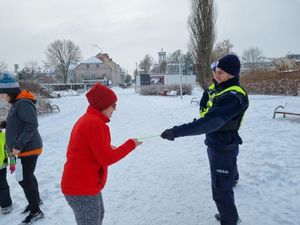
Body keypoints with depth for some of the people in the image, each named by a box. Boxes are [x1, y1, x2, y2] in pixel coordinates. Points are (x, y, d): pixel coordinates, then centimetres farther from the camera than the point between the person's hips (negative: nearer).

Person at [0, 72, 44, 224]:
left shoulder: (23, 103, -19)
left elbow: (32, 125, -26)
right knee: (27, 177, 20)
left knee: (24, 179, -1)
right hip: (24, 148, 9)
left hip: (27, 149, -9)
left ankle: (36, 211, 13)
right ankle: (36, 200, 40)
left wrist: (18, 146, -25)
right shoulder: (17, 103, 11)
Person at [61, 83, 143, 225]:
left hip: (81, 184, 10)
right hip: (82, 189, -10)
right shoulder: (96, 124, -24)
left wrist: (107, 148, 5)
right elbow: (107, 159, -21)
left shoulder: (87, 119, 8)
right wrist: (130, 144, -12)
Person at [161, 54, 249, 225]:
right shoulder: (219, 89, 5)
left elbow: (210, 122, -39)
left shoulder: (233, 97, -27)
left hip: (224, 149, -10)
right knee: (221, 184, 25)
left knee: (221, 190, 3)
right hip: (215, 145, 10)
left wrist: (177, 131, -40)